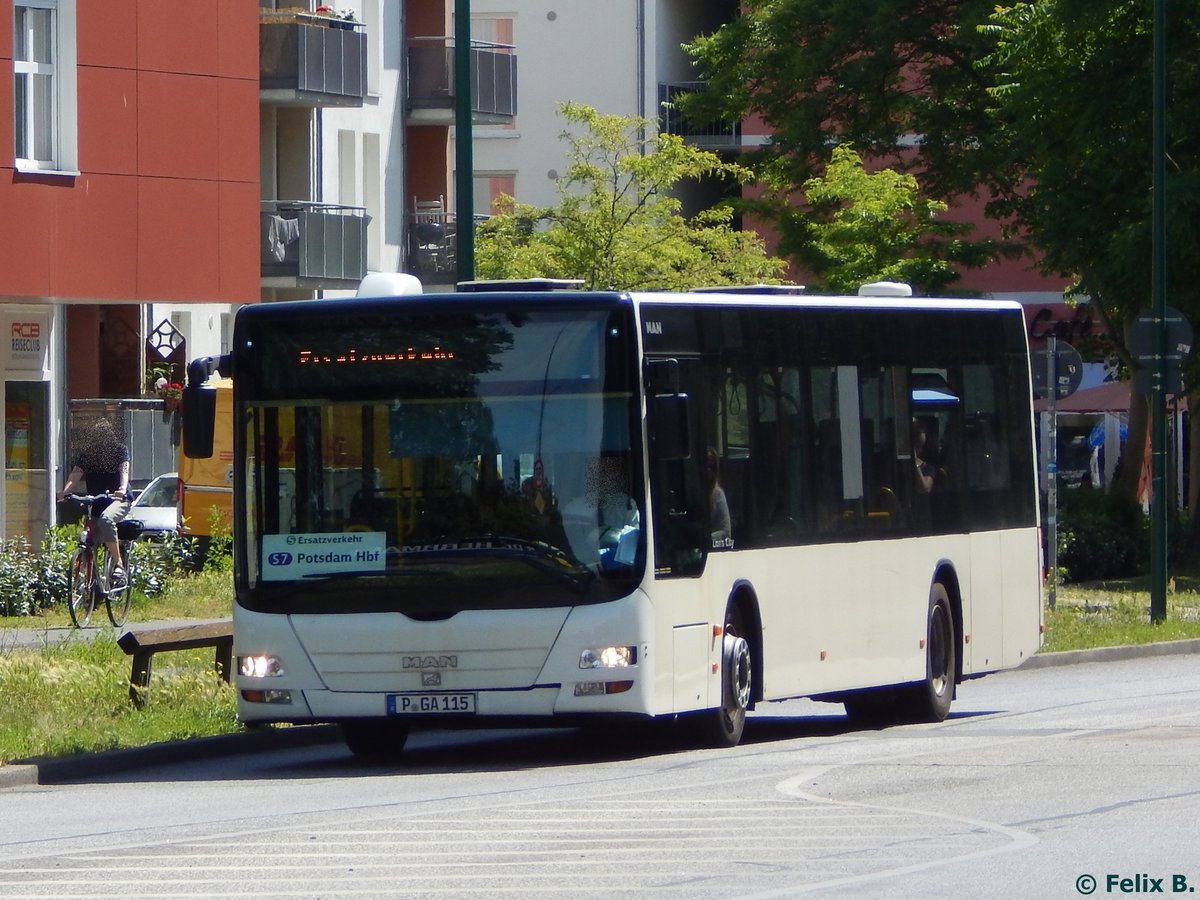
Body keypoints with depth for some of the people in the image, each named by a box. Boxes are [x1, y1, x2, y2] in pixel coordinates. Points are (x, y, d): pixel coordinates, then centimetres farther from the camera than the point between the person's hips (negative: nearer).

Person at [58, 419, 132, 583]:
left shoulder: (119, 450, -1)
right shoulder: (85, 452, 6)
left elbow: (124, 470, -16)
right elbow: (76, 473, -7)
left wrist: (122, 489, -38)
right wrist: (65, 491, -27)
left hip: (118, 500, -5)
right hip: (94, 502, 5)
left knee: (106, 520, -36)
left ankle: (119, 564, -34)